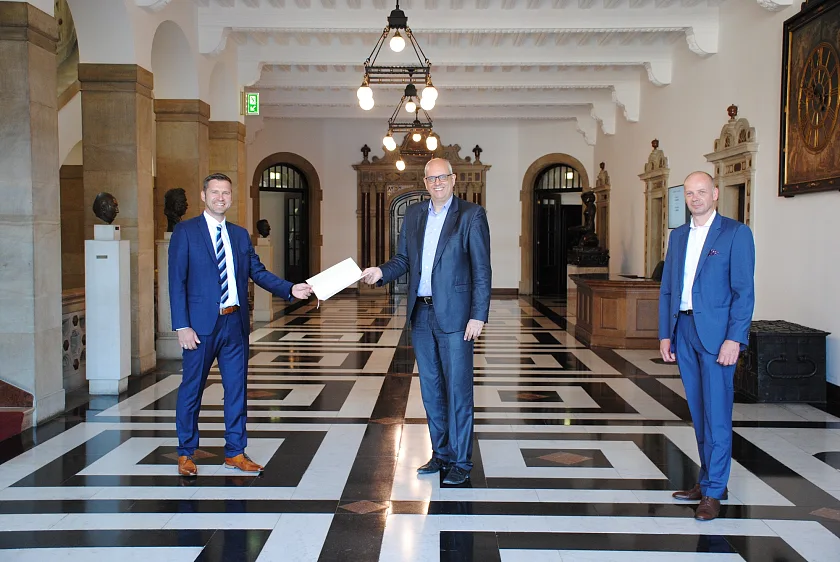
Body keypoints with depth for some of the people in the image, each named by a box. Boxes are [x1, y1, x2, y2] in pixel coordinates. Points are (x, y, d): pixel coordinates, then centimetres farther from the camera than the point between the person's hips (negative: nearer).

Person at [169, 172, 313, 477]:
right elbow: (177, 281, -7)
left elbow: (258, 272, 10)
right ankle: (186, 454, 20)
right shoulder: (185, 231, -3)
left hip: (235, 323, 5)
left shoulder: (240, 234, 12)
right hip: (201, 324, -5)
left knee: (236, 387, 10)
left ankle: (234, 452, 22)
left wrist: (291, 289, -5)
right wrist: (182, 326, -14)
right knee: (191, 389, 5)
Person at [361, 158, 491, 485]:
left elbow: (481, 270, -7)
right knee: (431, 388, 13)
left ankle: (461, 461, 9)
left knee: (457, 389, -1)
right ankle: (441, 453, 26)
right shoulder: (413, 215, 12)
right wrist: (381, 272, -7)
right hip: (421, 313, 6)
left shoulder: (471, 215, -4)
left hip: (454, 314, -5)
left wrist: (478, 316, -13)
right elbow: (403, 260, 14)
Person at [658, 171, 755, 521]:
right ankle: (708, 480, 23)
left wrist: (734, 338, -15)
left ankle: (714, 491, 4)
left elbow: (744, 291, -8)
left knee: (716, 413, -4)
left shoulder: (735, 233, -3)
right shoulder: (678, 236, 14)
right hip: (683, 331, 6)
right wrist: (665, 334, 8)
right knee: (698, 412, 12)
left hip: (715, 332, -6)